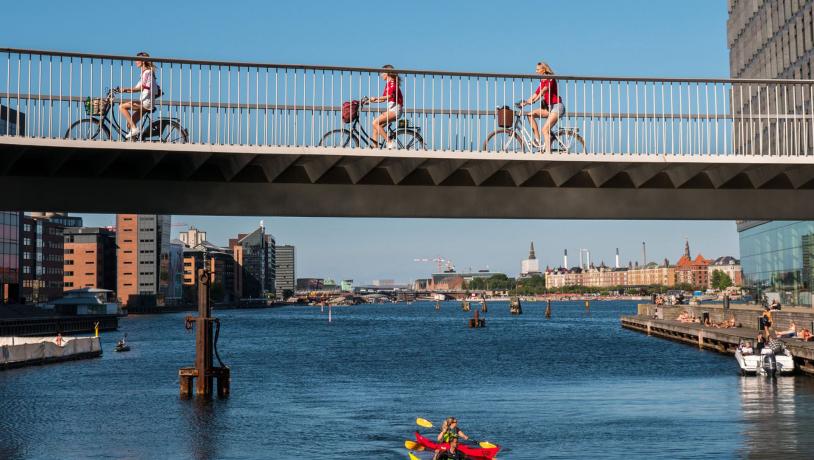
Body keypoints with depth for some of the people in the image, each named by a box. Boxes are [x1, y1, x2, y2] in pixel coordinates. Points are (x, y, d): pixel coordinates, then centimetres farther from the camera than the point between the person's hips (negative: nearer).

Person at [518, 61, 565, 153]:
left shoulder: (550, 79, -9)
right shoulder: (542, 81, 15)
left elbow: (544, 90, -24)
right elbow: (536, 93, 11)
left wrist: (534, 100, -35)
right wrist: (525, 102, -2)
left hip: (557, 106, -8)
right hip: (548, 107, 8)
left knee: (545, 130, -19)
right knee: (531, 114, -9)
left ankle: (548, 152, -21)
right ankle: (537, 140, -10)